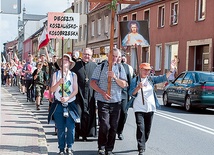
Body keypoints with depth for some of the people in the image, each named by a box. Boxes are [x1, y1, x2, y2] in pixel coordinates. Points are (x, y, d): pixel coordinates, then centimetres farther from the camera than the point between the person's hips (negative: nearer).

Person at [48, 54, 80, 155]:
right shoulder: (56, 74, 5)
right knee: (60, 128, 3)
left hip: (70, 104, 0)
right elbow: (52, 89, -1)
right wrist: (58, 83, -20)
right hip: (59, 104, 0)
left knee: (71, 128, -5)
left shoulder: (73, 75, 5)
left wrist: (67, 98, -15)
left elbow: (75, 90, 0)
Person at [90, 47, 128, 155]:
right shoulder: (100, 67, 4)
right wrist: (102, 92, -13)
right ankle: (101, 146, 11)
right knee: (104, 126, -10)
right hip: (103, 101, -3)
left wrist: (115, 78, -14)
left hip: (116, 101, 3)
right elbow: (92, 83, 0)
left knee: (113, 127, 5)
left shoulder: (120, 68, 10)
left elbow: (124, 85, 4)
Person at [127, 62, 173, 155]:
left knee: (147, 129, 11)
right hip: (139, 108, -4)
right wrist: (138, 88, -24)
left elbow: (163, 78, -1)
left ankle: (143, 144, 30)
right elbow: (131, 93, -7)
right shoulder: (135, 80, 0)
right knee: (140, 128, -13)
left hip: (150, 108, 4)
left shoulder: (151, 79, 9)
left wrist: (171, 71, -15)